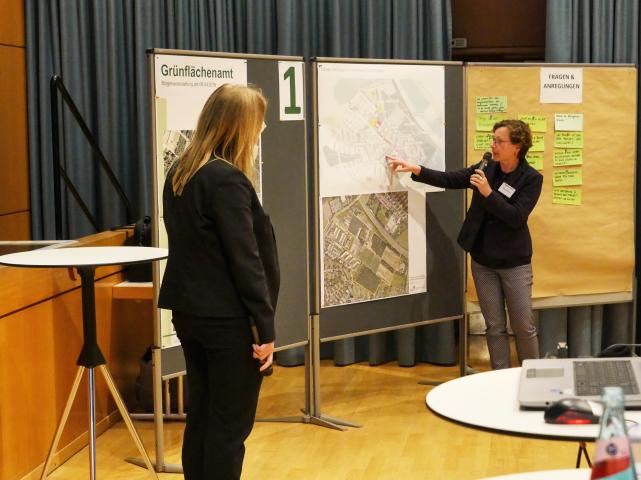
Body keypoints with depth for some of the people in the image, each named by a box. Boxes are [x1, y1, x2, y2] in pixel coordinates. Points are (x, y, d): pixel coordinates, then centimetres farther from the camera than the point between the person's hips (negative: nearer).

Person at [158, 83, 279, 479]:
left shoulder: (179, 173, 8)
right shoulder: (227, 180, -18)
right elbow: (245, 260, -19)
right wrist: (266, 327, -13)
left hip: (191, 312, 8)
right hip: (229, 319, -8)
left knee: (201, 417, 15)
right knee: (230, 426, 1)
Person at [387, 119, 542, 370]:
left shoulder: (531, 179, -10)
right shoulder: (486, 168, 2)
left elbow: (516, 217, -18)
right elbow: (449, 180, 3)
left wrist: (488, 193, -24)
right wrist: (415, 169, -7)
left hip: (514, 263, -4)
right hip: (483, 261, 4)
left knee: (524, 327, 2)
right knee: (494, 326, 9)